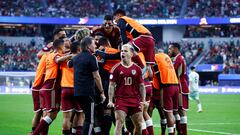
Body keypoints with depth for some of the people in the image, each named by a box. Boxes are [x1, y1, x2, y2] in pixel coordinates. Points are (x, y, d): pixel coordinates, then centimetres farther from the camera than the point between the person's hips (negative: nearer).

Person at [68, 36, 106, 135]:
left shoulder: (76, 58, 13)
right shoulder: (91, 57, -10)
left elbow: (69, 64, 35)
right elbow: (96, 76, -12)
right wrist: (102, 92, -7)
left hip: (77, 92, 8)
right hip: (88, 92, -8)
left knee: (88, 117, 19)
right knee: (90, 120, -5)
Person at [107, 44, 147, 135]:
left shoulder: (137, 69, 6)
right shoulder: (116, 68, 0)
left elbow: (141, 86, 10)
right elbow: (111, 85, 0)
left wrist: (143, 100, 0)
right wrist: (110, 101, -7)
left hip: (135, 100, 3)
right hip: (121, 100, -3)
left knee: (139, 125, 6)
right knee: (119, 124, -12)